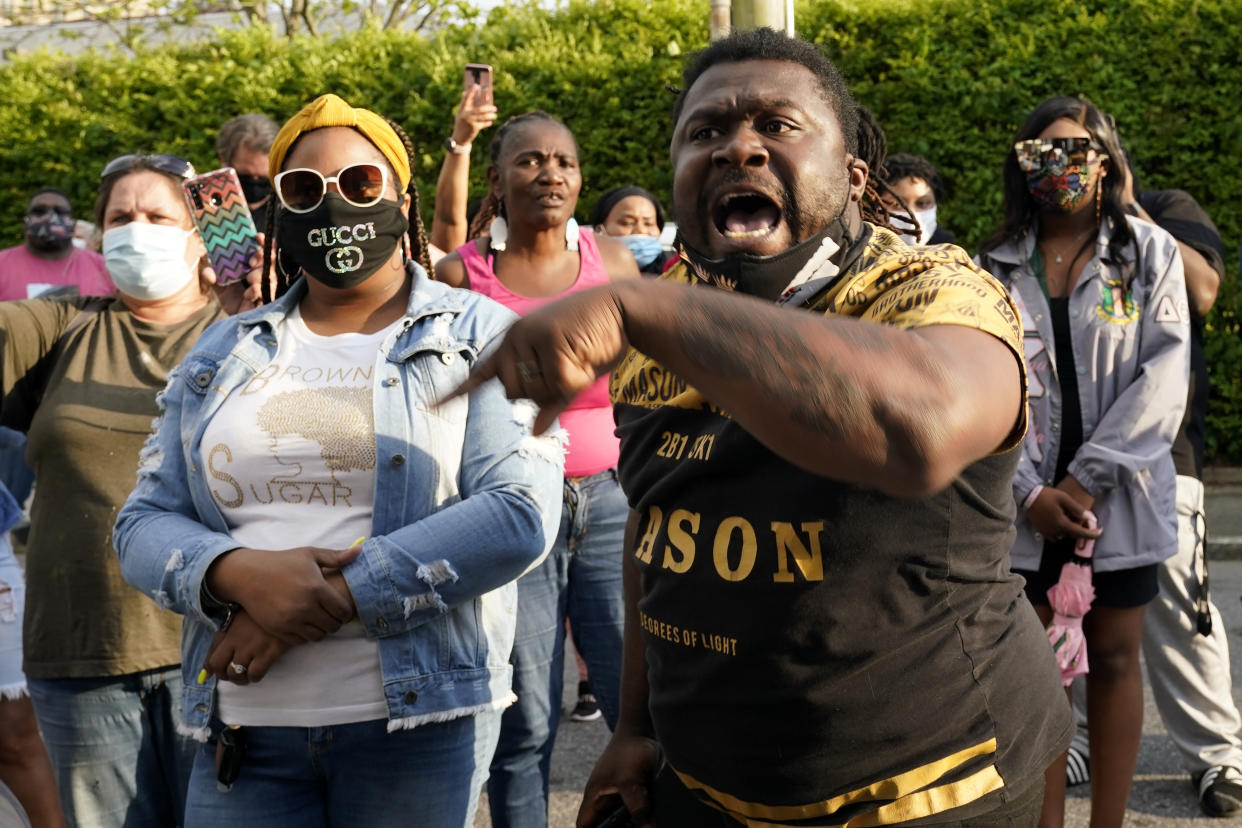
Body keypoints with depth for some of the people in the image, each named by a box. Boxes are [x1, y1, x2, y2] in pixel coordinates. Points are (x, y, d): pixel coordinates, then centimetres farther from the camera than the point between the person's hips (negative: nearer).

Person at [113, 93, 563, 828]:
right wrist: (239, 573, -14)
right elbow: (146, 521, 8)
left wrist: (335, 597, -16)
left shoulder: (480, 337, 1)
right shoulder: (226, 353, 12)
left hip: (419, 719, -2)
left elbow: (521, 514, -12)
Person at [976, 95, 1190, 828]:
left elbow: (1163, 373, -7)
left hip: (1120, 496, -1)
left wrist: (1088, 479, -14)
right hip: (1027, 501, 1)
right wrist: (1030, 491, -13)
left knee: (1114, 658, 7)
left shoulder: (1149, 252, 2)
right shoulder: (996, 266, 6)